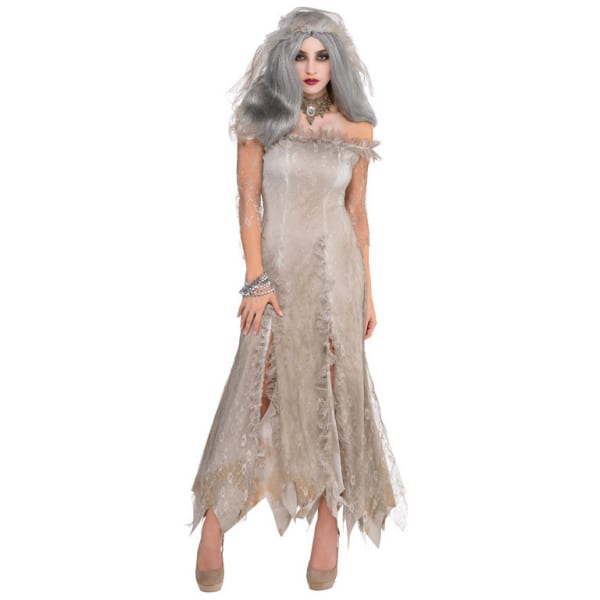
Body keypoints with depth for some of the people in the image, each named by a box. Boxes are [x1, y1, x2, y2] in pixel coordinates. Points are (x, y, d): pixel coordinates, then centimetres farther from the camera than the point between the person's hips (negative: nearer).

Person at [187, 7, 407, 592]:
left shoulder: (357, 130, 5)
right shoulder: (261, 120, -1)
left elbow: (357, 212, 9)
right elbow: (248, 201, -4)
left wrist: (367, 290, 9)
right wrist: (256, 279, -12)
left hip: (336, 268, 2)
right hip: (277, 265, -2)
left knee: (335, 386, 5)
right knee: (258, 389, -2)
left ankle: (330, 513, 21)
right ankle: (215, 518, 11)